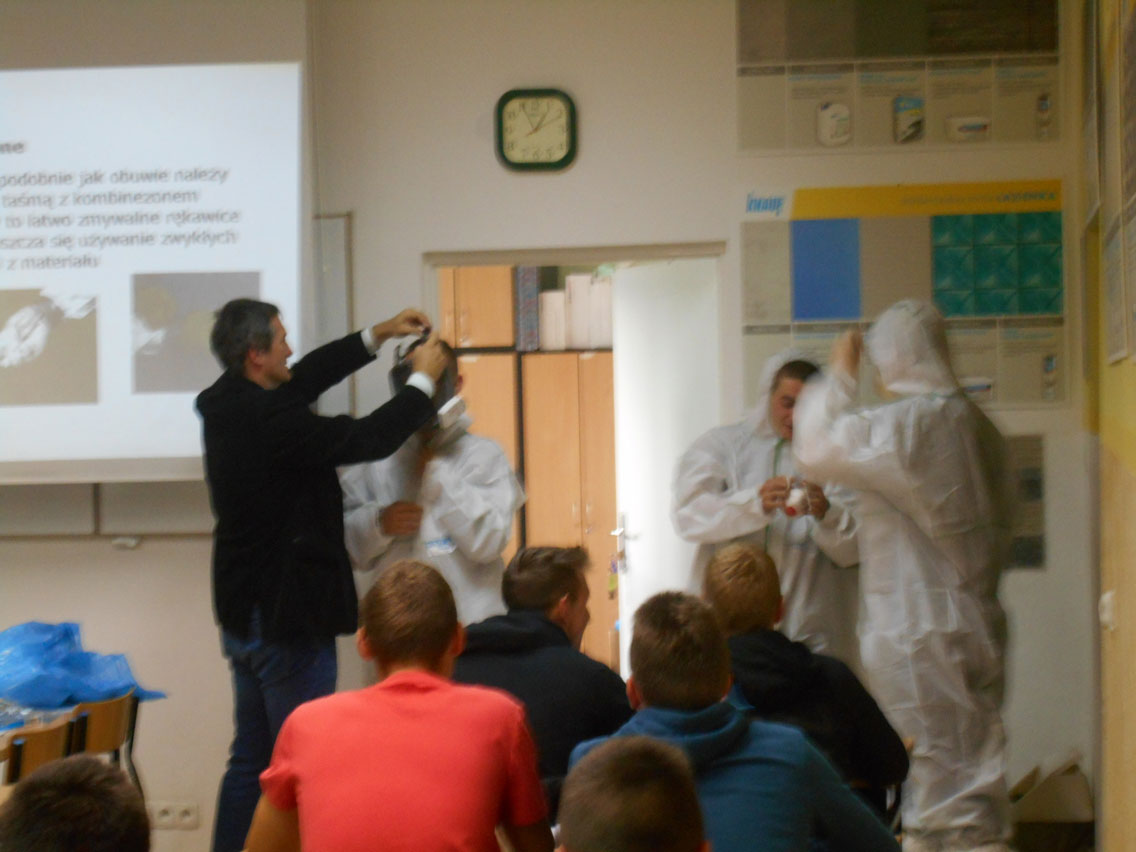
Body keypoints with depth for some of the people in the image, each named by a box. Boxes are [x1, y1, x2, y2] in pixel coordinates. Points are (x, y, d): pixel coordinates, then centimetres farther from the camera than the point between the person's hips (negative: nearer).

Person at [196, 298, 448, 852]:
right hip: (288, 617, -10)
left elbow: (308, 376, 18)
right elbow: (369, 438, -18)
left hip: (242, 615, 10)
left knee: (250, 760, 17)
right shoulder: (270, 421, -24)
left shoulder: (225, 405, 4)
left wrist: (377, 336, 19)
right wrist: (424, 380, -4)